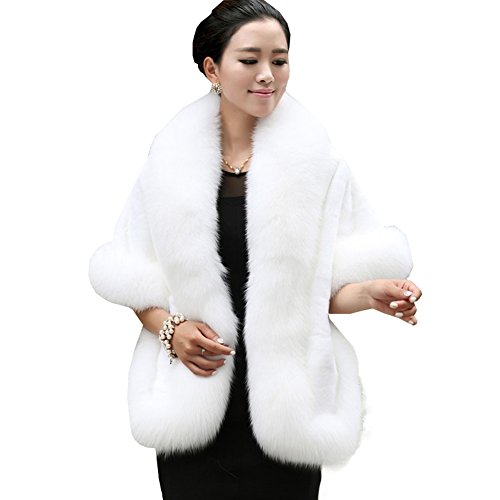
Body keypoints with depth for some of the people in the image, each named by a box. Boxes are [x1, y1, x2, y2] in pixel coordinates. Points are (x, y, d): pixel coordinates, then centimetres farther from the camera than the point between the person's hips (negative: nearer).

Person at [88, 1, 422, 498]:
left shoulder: (317, 163, 0)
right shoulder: (171, 161, 2)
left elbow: (326, 284, 3)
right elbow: (131, 278, 7)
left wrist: (374, 294, -17)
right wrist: (169, 328, -10)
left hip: (286, 401, 0)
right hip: (193, 397, 1)